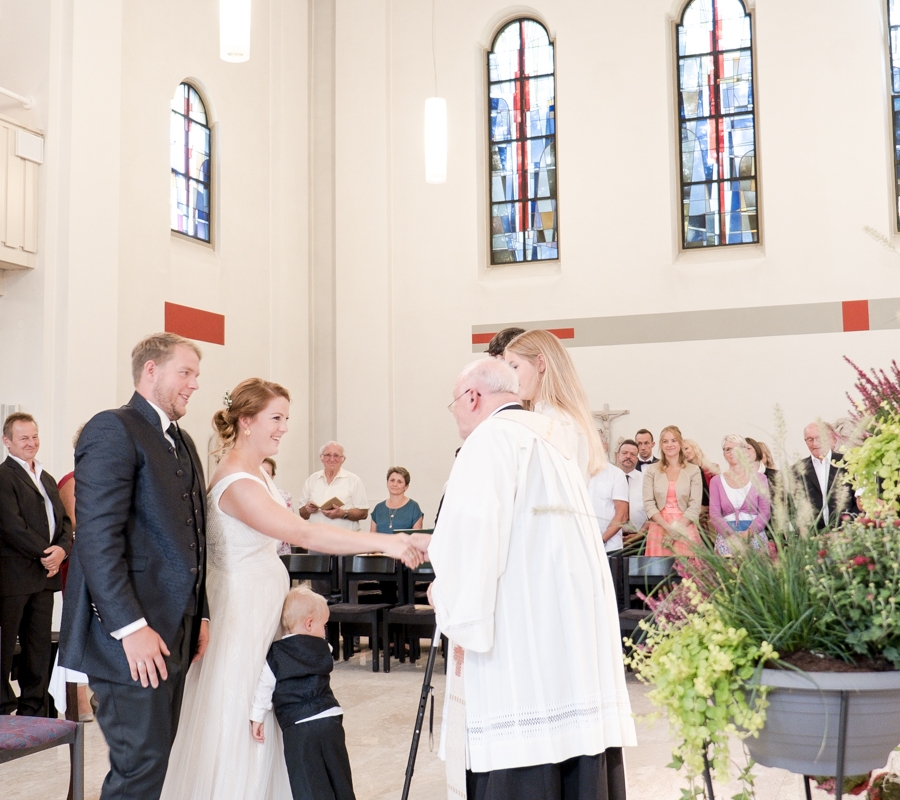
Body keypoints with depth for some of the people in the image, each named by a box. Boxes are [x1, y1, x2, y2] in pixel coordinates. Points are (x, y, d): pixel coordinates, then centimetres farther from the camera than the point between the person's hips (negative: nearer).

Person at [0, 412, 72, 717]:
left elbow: (63, 520, 14)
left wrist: (62, 549, -6)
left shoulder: (47, 479, 19)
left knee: (39, 644, 11)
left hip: (45, 574, 8)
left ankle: (33, 709, 18)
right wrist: (45, 554, -13)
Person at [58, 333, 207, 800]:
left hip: (174, 630, 9)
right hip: (133, 635, -9)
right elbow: (97, 539, -18)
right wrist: (131, 627, -21)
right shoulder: (113, 430, -10)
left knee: (155, 757, 12)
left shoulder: (182, 443, 18)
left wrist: (198, 615, 15)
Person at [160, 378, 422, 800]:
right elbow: (303, 533, -32)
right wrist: (382, 542, -36)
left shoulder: (256, 471, 9)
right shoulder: (236, 482, -23)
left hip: (264, 603, 9)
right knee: (237, 717, -2)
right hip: (243, 606, -9)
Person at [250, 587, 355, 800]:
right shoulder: (322, 649, 8)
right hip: (330, 719, 3)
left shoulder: (275, 656, 1)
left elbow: (264, 687, -1)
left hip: (297, 728, -3)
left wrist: (257, 718, 7)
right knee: (339, 777, 17)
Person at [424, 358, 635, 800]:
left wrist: (461, 619, -8)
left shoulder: (491, 436, -5)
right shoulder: (555, 438, 21)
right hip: (580, 629, 9)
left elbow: (475, 534, -15)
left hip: (525, 635, -8)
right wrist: (438, 545, 35)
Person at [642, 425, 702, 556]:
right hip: (659, 528, 1)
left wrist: (677, 527, -11)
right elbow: (648, 504, 1)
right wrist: (668, 527, -11)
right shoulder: (651, 470, 8)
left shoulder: (693, 470, 6)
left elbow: (695, 505, 0)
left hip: (685, 529, 0)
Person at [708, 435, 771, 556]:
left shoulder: (759, 478, 10)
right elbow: (714, 514, 2)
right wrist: (731, 535, -15)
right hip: (726, 536, 0)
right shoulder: (716, 481, 12)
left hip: (754, 535, 0)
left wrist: (749, 532, -15)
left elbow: (765, 512, 2)